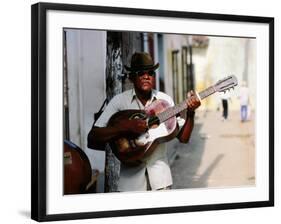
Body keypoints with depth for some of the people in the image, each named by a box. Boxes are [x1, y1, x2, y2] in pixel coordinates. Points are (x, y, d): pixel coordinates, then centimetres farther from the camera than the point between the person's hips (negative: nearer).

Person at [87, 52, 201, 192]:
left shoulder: (165, 100, 1)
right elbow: (92, 139, -13)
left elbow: (183, 138, 2)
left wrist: (190, 114, -14)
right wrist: (125, 126, -25)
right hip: (131, 175, -2)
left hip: (159, 173, 2)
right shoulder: (119, 101, -6)